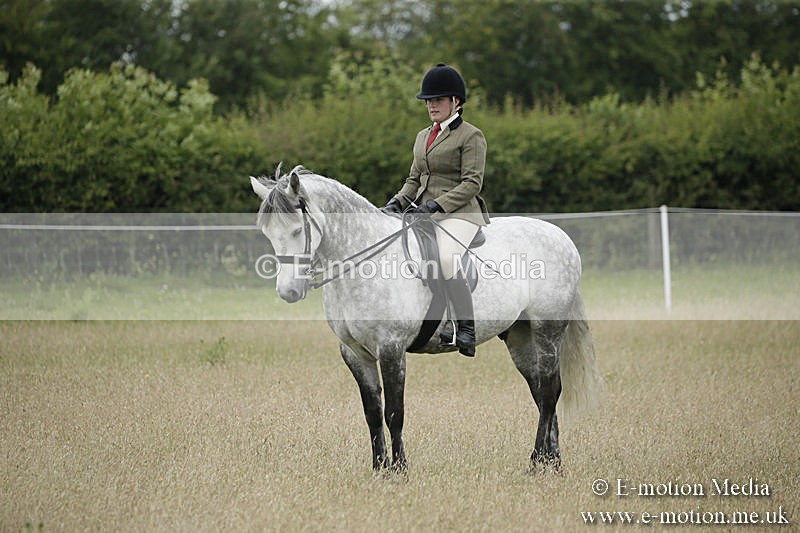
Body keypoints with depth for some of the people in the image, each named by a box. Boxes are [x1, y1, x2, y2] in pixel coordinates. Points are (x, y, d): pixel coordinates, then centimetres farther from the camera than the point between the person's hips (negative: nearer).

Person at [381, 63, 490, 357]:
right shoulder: (423, 137, 21)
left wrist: (435, 205, -20)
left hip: (459, 214, -8)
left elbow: (471, 183, -11)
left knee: (446, 258, -35)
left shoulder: (471, 136, -3)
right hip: (424, 212, 8)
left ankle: (467, 328, -32)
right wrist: (396, 203, 3)